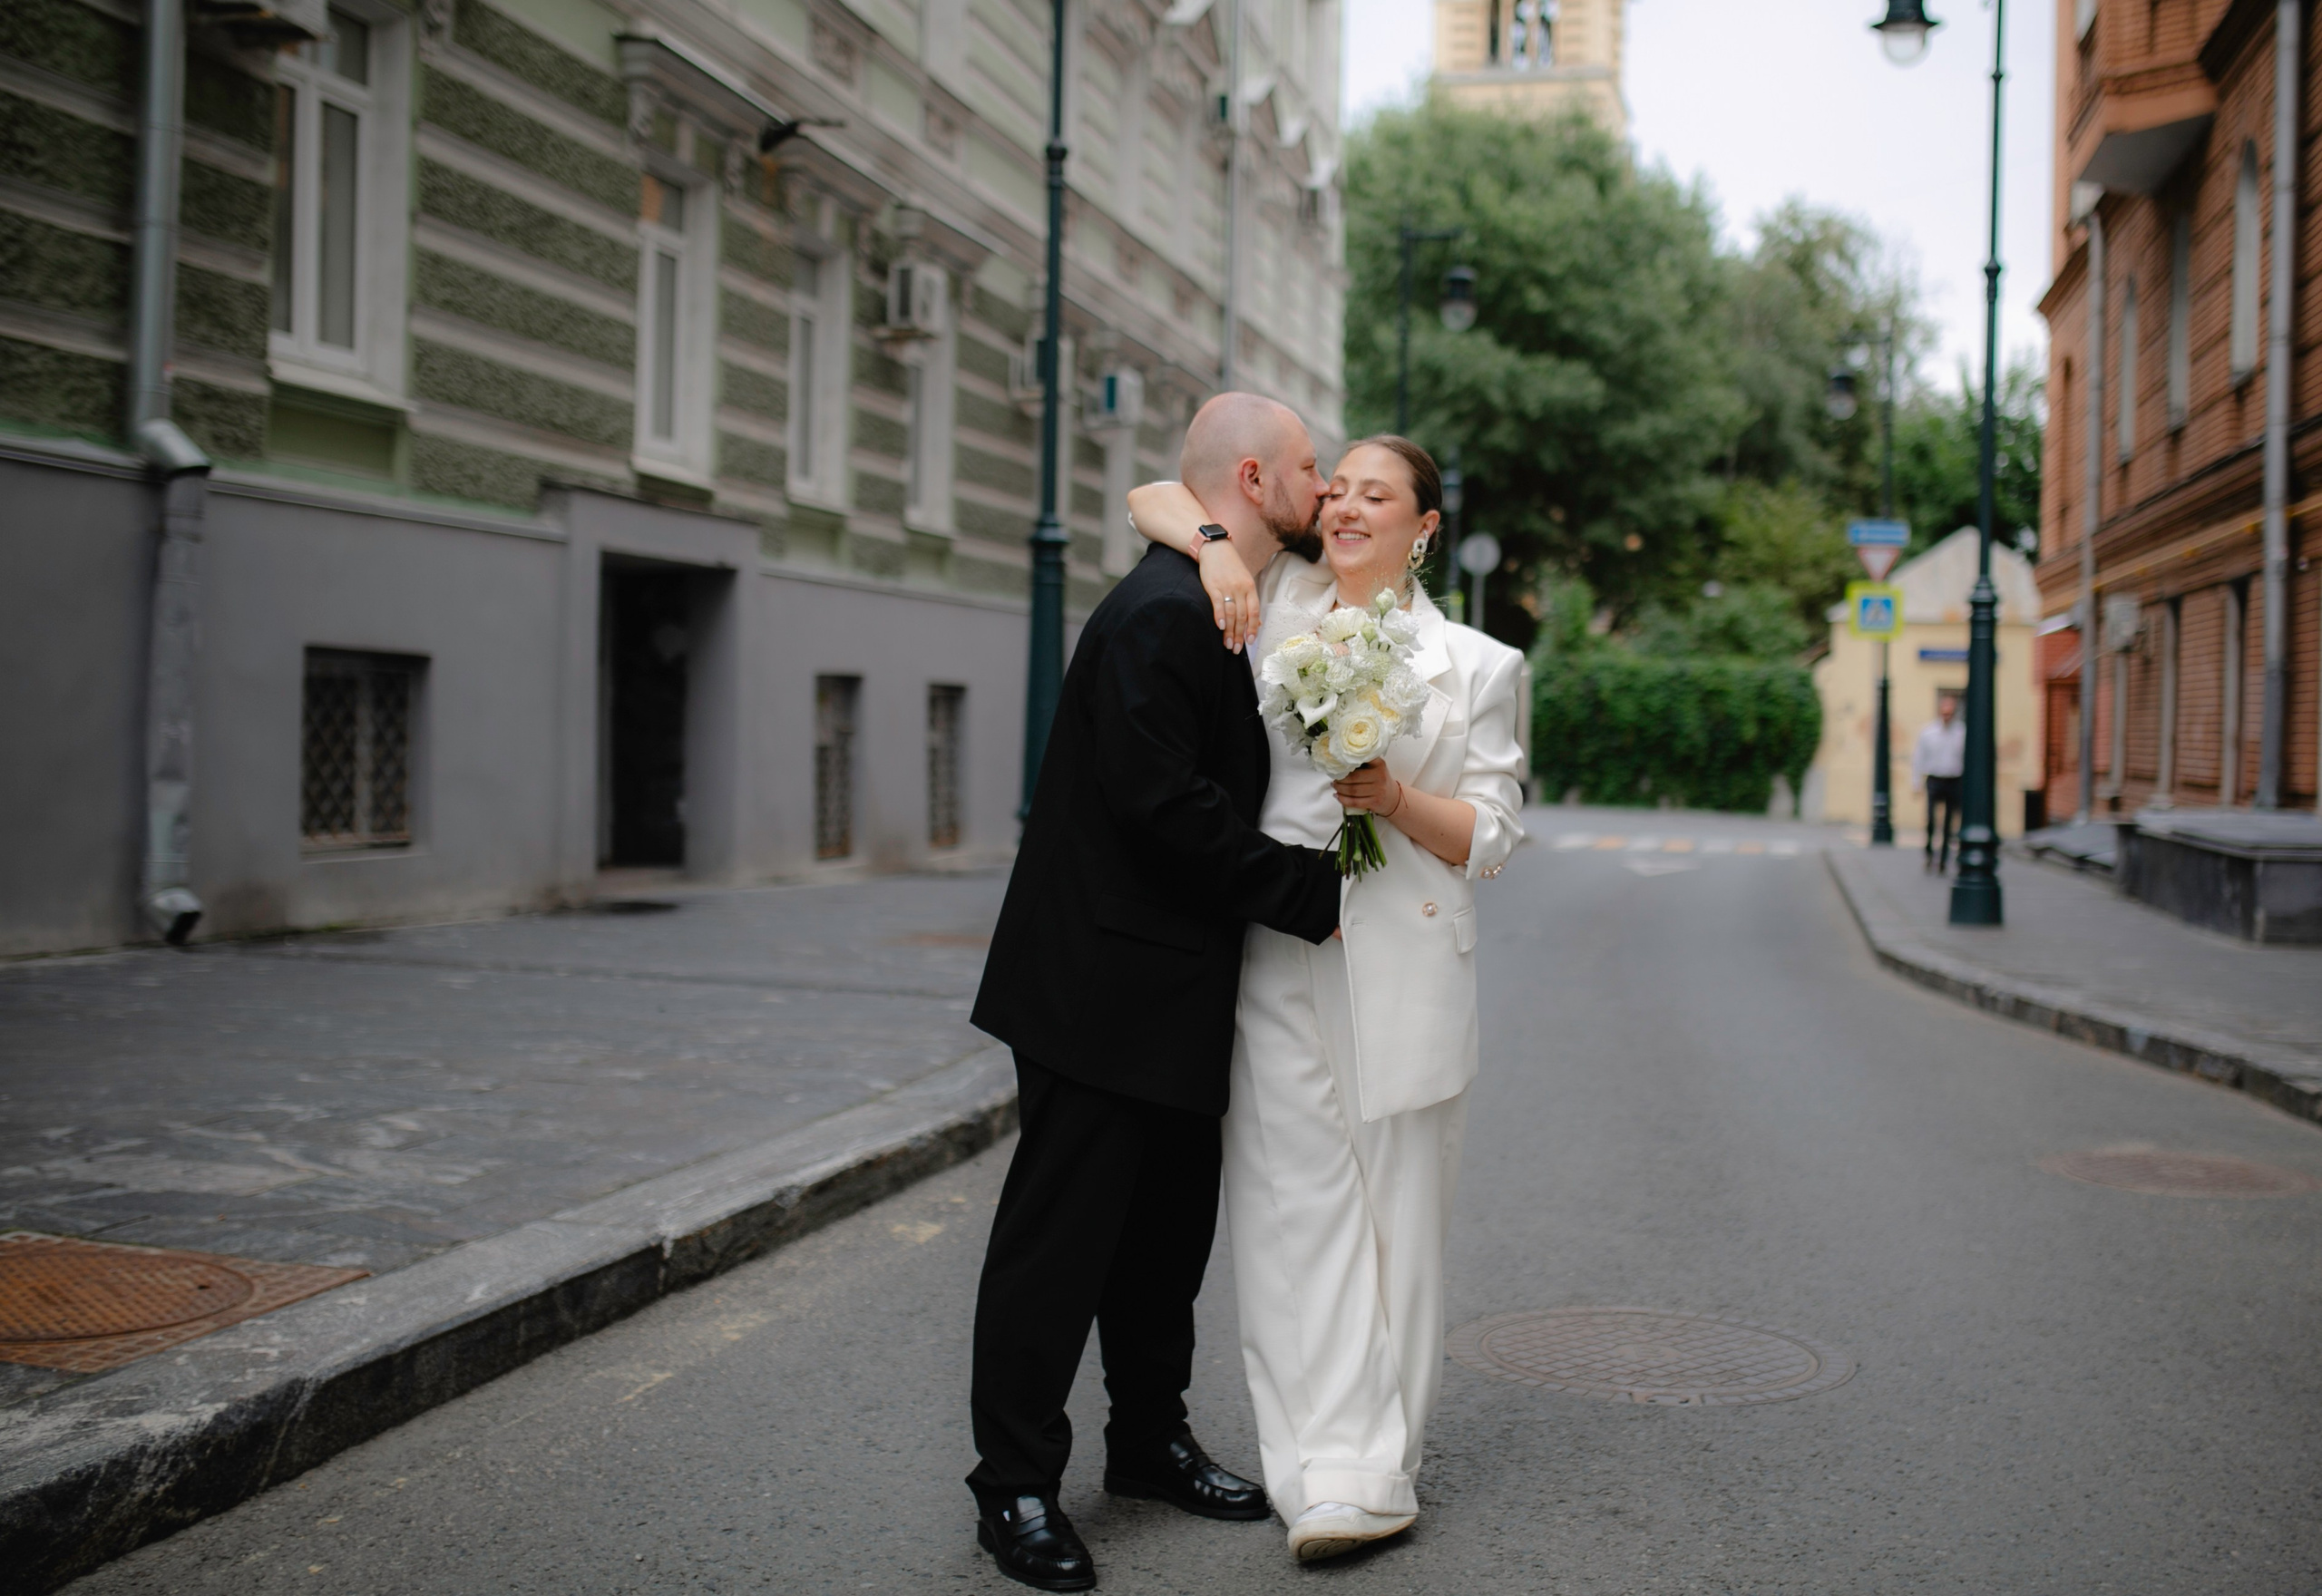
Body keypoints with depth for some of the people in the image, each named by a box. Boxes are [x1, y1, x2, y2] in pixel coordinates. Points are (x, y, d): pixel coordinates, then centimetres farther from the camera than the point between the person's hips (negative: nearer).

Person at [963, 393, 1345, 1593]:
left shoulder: (1231, 608, 13)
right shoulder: (1161, 611, -19)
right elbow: (1163, 805, -25)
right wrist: (1312, 894, -17)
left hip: (1175, 987, 10)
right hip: (1105, 983, -10)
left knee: (1171, 1223, 18)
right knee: (1061, 1230, 0)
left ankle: (1149, 1438, 33)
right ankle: (1015, 1485, 12)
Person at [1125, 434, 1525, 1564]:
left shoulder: (1474, 664, 8)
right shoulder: (1276, 603, 10)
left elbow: (1490, 838, 6)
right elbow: (1156, 497, 14)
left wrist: (1395, 799, -12)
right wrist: (1216, 543, -6)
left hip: (1403, 966, 0)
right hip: (1278, 954, 1)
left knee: (1394, 1213, 3)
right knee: (1298, 1205, -3)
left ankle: (1372, 1473, 11)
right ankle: (1340, 1468, 2)